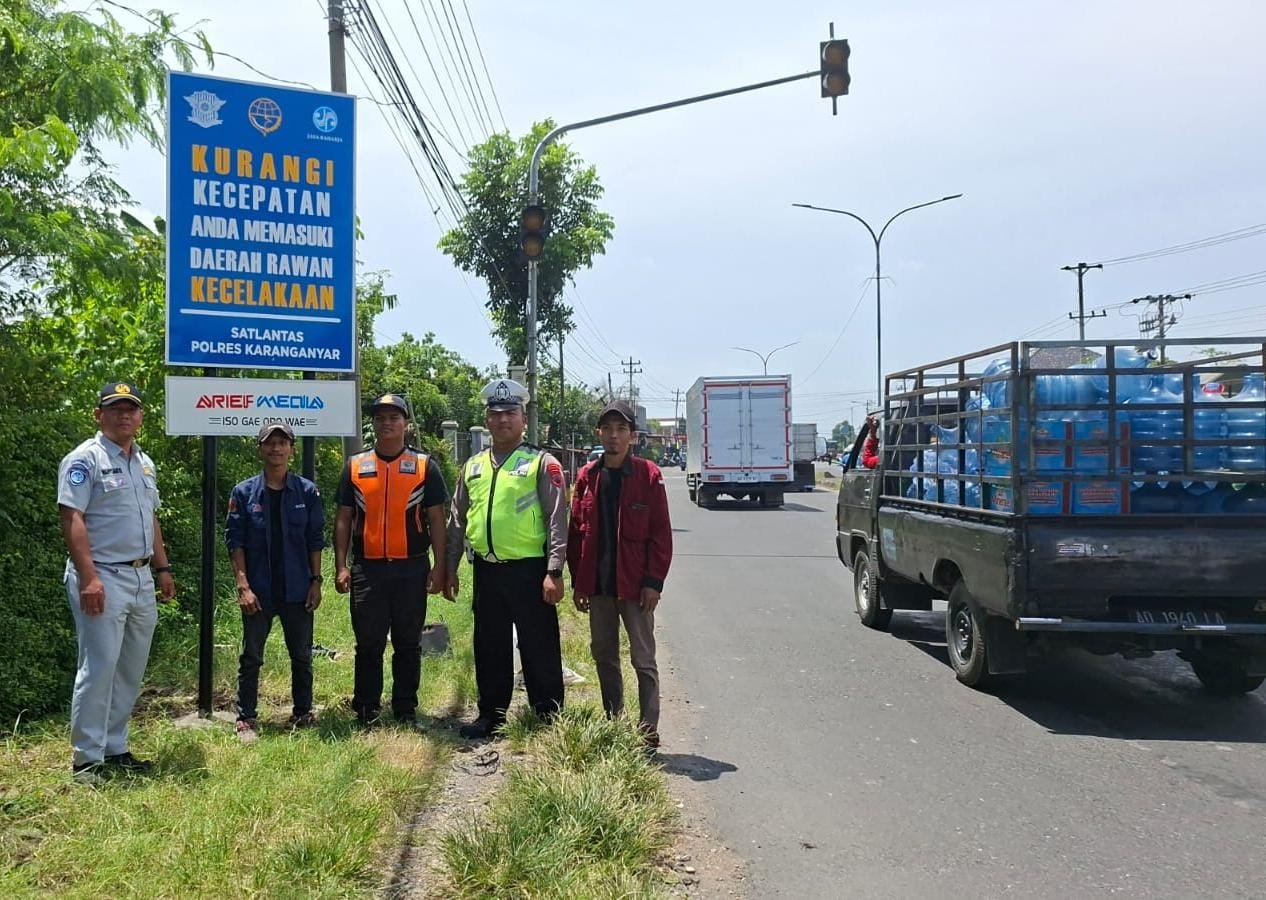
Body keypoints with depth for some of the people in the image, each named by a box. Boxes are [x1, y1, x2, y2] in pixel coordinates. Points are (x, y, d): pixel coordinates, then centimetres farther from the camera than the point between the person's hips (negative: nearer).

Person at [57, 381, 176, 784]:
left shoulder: (145, 463, 16)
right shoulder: (85, 459, -8)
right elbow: (72, 519, -16)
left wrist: (163, 568, 17)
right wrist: (89, 578, -23)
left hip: (141, 578, 8)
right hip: (102, 577, -8)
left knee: (131, 670, 12)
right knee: (99, 669, -6)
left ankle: (115, 750, 22)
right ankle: (87, 760, 3)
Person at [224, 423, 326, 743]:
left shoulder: (307, 491, 2)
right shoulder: (244, 492, -1)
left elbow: (315, 540, 4)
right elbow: (234, 541, -2)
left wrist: (316, 581, -1)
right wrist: (243, 585, -9)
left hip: (297, 590, 1)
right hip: (258, 591, -1)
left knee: (302, 656, 10)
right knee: (251, 657, 6)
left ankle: (303, 714, 24)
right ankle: (246, 720, 15)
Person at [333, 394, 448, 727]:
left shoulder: (425, 466, 4)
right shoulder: (355, 466, 8)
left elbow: (436, 519, 3)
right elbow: (343, 519, 8)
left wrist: (439, 566, -3)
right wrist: (341, 566, 0)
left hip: (411, 568, -1)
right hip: (367, 568, 1)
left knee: (408, 643, 7)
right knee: (368, 643, 6)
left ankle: (406, 711, 18)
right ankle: (365, 712, 17)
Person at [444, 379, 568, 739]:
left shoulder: (541, 463, -3)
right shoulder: (473, 466, 12)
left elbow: (557, 520, -8)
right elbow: (457, 522, 17)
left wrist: (554, 572, -14)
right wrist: (450, 569, 14)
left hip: (529, 570, -5)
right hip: (487, 571, 5)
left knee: (539, 648, 2)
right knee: (489, 648, 14)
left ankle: (549, 717, 14)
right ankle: (490, 714, 28)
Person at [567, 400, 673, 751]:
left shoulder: (648, 475, -6)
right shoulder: (587, 476, 5)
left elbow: (661, 533, -7)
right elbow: (576, 532, 8)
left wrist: (654, 581, -12)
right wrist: (578, 582, 5)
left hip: (634, 585, -4)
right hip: (598, 585, 5)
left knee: (643, 659, 2)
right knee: (604, 656, 14)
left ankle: (648, 732, 9)